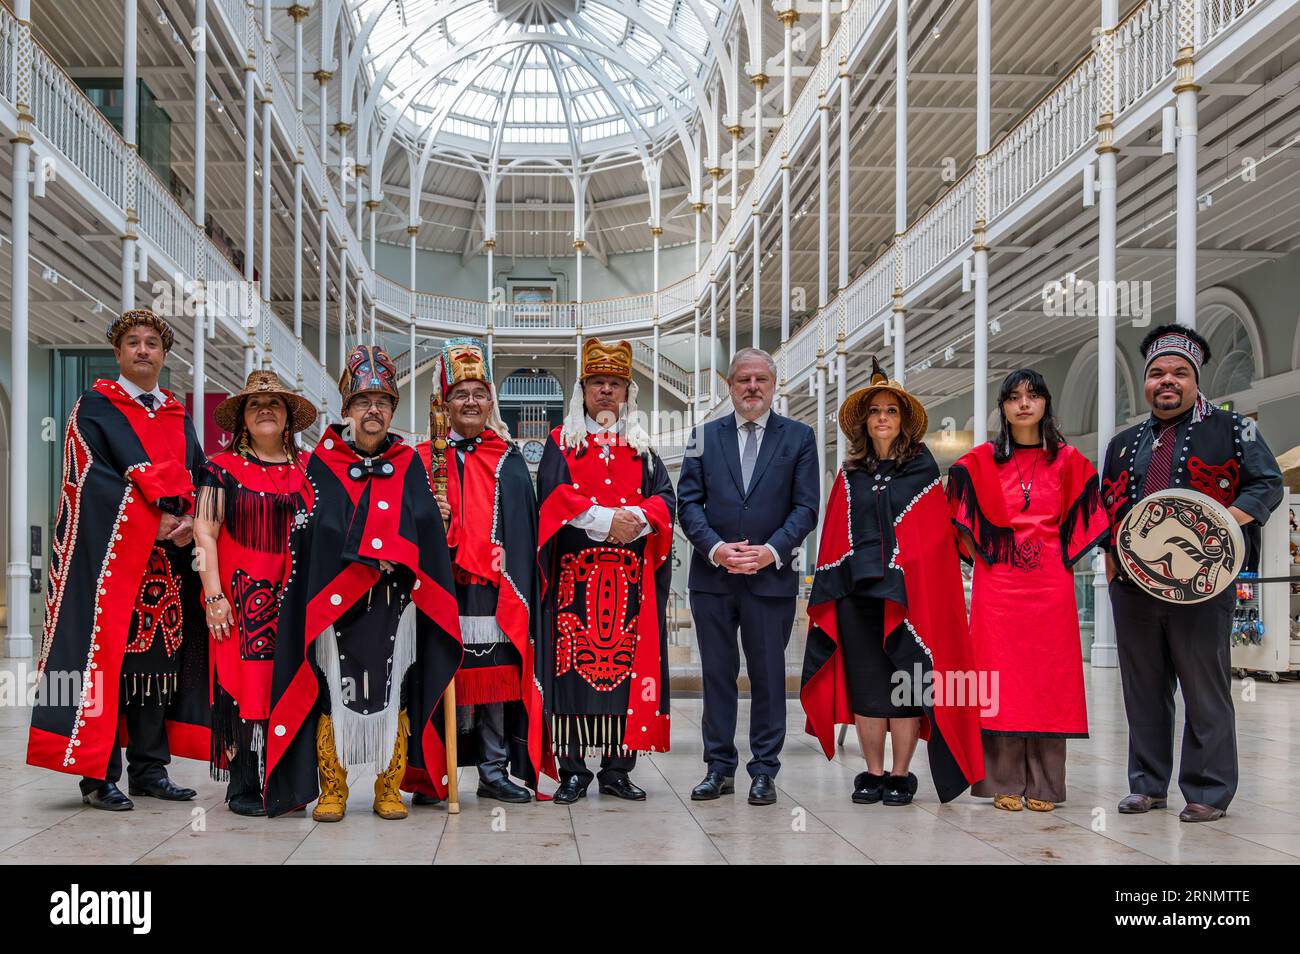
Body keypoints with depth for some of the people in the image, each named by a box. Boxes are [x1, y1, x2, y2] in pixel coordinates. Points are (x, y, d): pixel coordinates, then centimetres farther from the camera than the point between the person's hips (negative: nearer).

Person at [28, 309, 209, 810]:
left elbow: (199, 478, 11)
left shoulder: (179, 417, 18)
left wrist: (189, 520, -10)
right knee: (107, 656, -7)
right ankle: (98, 775, -2)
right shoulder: (94, 407, 3)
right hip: (110, 556, -5)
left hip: (168, 560, 5)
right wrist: (156, 519, -15)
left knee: (158, 657, 5)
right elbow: (93, 477, -9)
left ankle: (149, 768, 11)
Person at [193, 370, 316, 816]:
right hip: (243, 593, -3)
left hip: (295, 594, 3)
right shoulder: (223, 468, 4)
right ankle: (244, 787, 2)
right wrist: (214, 595, -10)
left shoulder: (307, 469, 13)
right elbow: (205, 533, -2)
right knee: (243, 681, -5)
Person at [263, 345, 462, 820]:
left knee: (392, 692, 2)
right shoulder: (322, 463, 6)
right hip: (334, 601, -1)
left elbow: (428, 529, 2)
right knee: (332, 692, 0)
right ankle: (331, 791, 10)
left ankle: (390, 790, 12)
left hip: (395, 602, 1)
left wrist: (396, 557, -16)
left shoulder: (409, 464, 10)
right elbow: (305, 532, 1)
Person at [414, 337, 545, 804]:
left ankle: (494, 771, 12)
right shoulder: (425, 459, 8)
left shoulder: (508, 458, 13)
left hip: (496, 587, 2)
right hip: (443, 585, -2)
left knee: (497, 674, 3)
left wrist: (519, 587, 2)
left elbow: (524, 522, 10)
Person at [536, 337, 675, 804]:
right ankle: (573, 771, 0)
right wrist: (605, 520, -14)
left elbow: (665, 497, 8)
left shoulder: (640, 446, 18)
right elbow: (553, 496, -4)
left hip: (631, 574, 3)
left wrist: (639, 518, -13)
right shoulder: (562, 441, 10)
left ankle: (617, 769, 6)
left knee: (628, 663, -1)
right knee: (574, 661, -6)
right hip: (575, 571, -2)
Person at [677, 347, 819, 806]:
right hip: (712, 575, 2)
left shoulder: (799, 437, 6)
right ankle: (719, 768, 15)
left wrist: (771, 551, -13)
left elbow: (805, 506, 1)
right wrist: (715, 547, -12)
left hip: (772, 575, -1)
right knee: (717, 674, 6)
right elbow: (688, 502, 4)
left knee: (768, 675, 3)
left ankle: (764, 771, 12)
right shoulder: (706, 436, 10)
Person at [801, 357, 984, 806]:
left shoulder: (922, 470, 5)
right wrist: (828, 591, 4)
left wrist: (923, 585, -8)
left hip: (908, 592, -2)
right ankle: (873, 773, 13)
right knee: (865, 683, 4)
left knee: (906, 682, -2)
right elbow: (834, 536, 11)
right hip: (857, 591, 3)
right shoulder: (850, 475, 13)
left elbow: (935, 534, 1)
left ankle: (900, 774, 8)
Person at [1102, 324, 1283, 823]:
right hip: (1132, 583, 4)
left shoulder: (1231, 430, 6)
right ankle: (1147, 784, 19)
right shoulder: (1124, 444, 18)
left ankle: (1208, 792, 8)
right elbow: (1104, 506, 22)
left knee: (1205, 689, -1)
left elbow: (1267, 484, 1)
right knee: (1143, 688, 9)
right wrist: (1110, 556, 6)